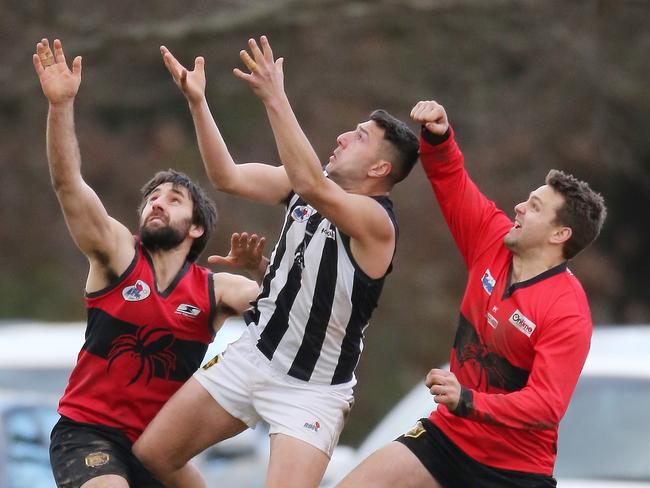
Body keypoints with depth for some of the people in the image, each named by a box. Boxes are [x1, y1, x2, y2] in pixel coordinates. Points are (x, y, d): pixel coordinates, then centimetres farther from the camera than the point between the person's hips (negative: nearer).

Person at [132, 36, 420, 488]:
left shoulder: (375, 221, -21)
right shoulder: (306, 184, 3)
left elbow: (312, 187, -39)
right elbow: (228, 177, 1)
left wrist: (275, 98, -43)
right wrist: (197, 101, -10)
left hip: (312, 389, -7)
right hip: (254, 355, 7)